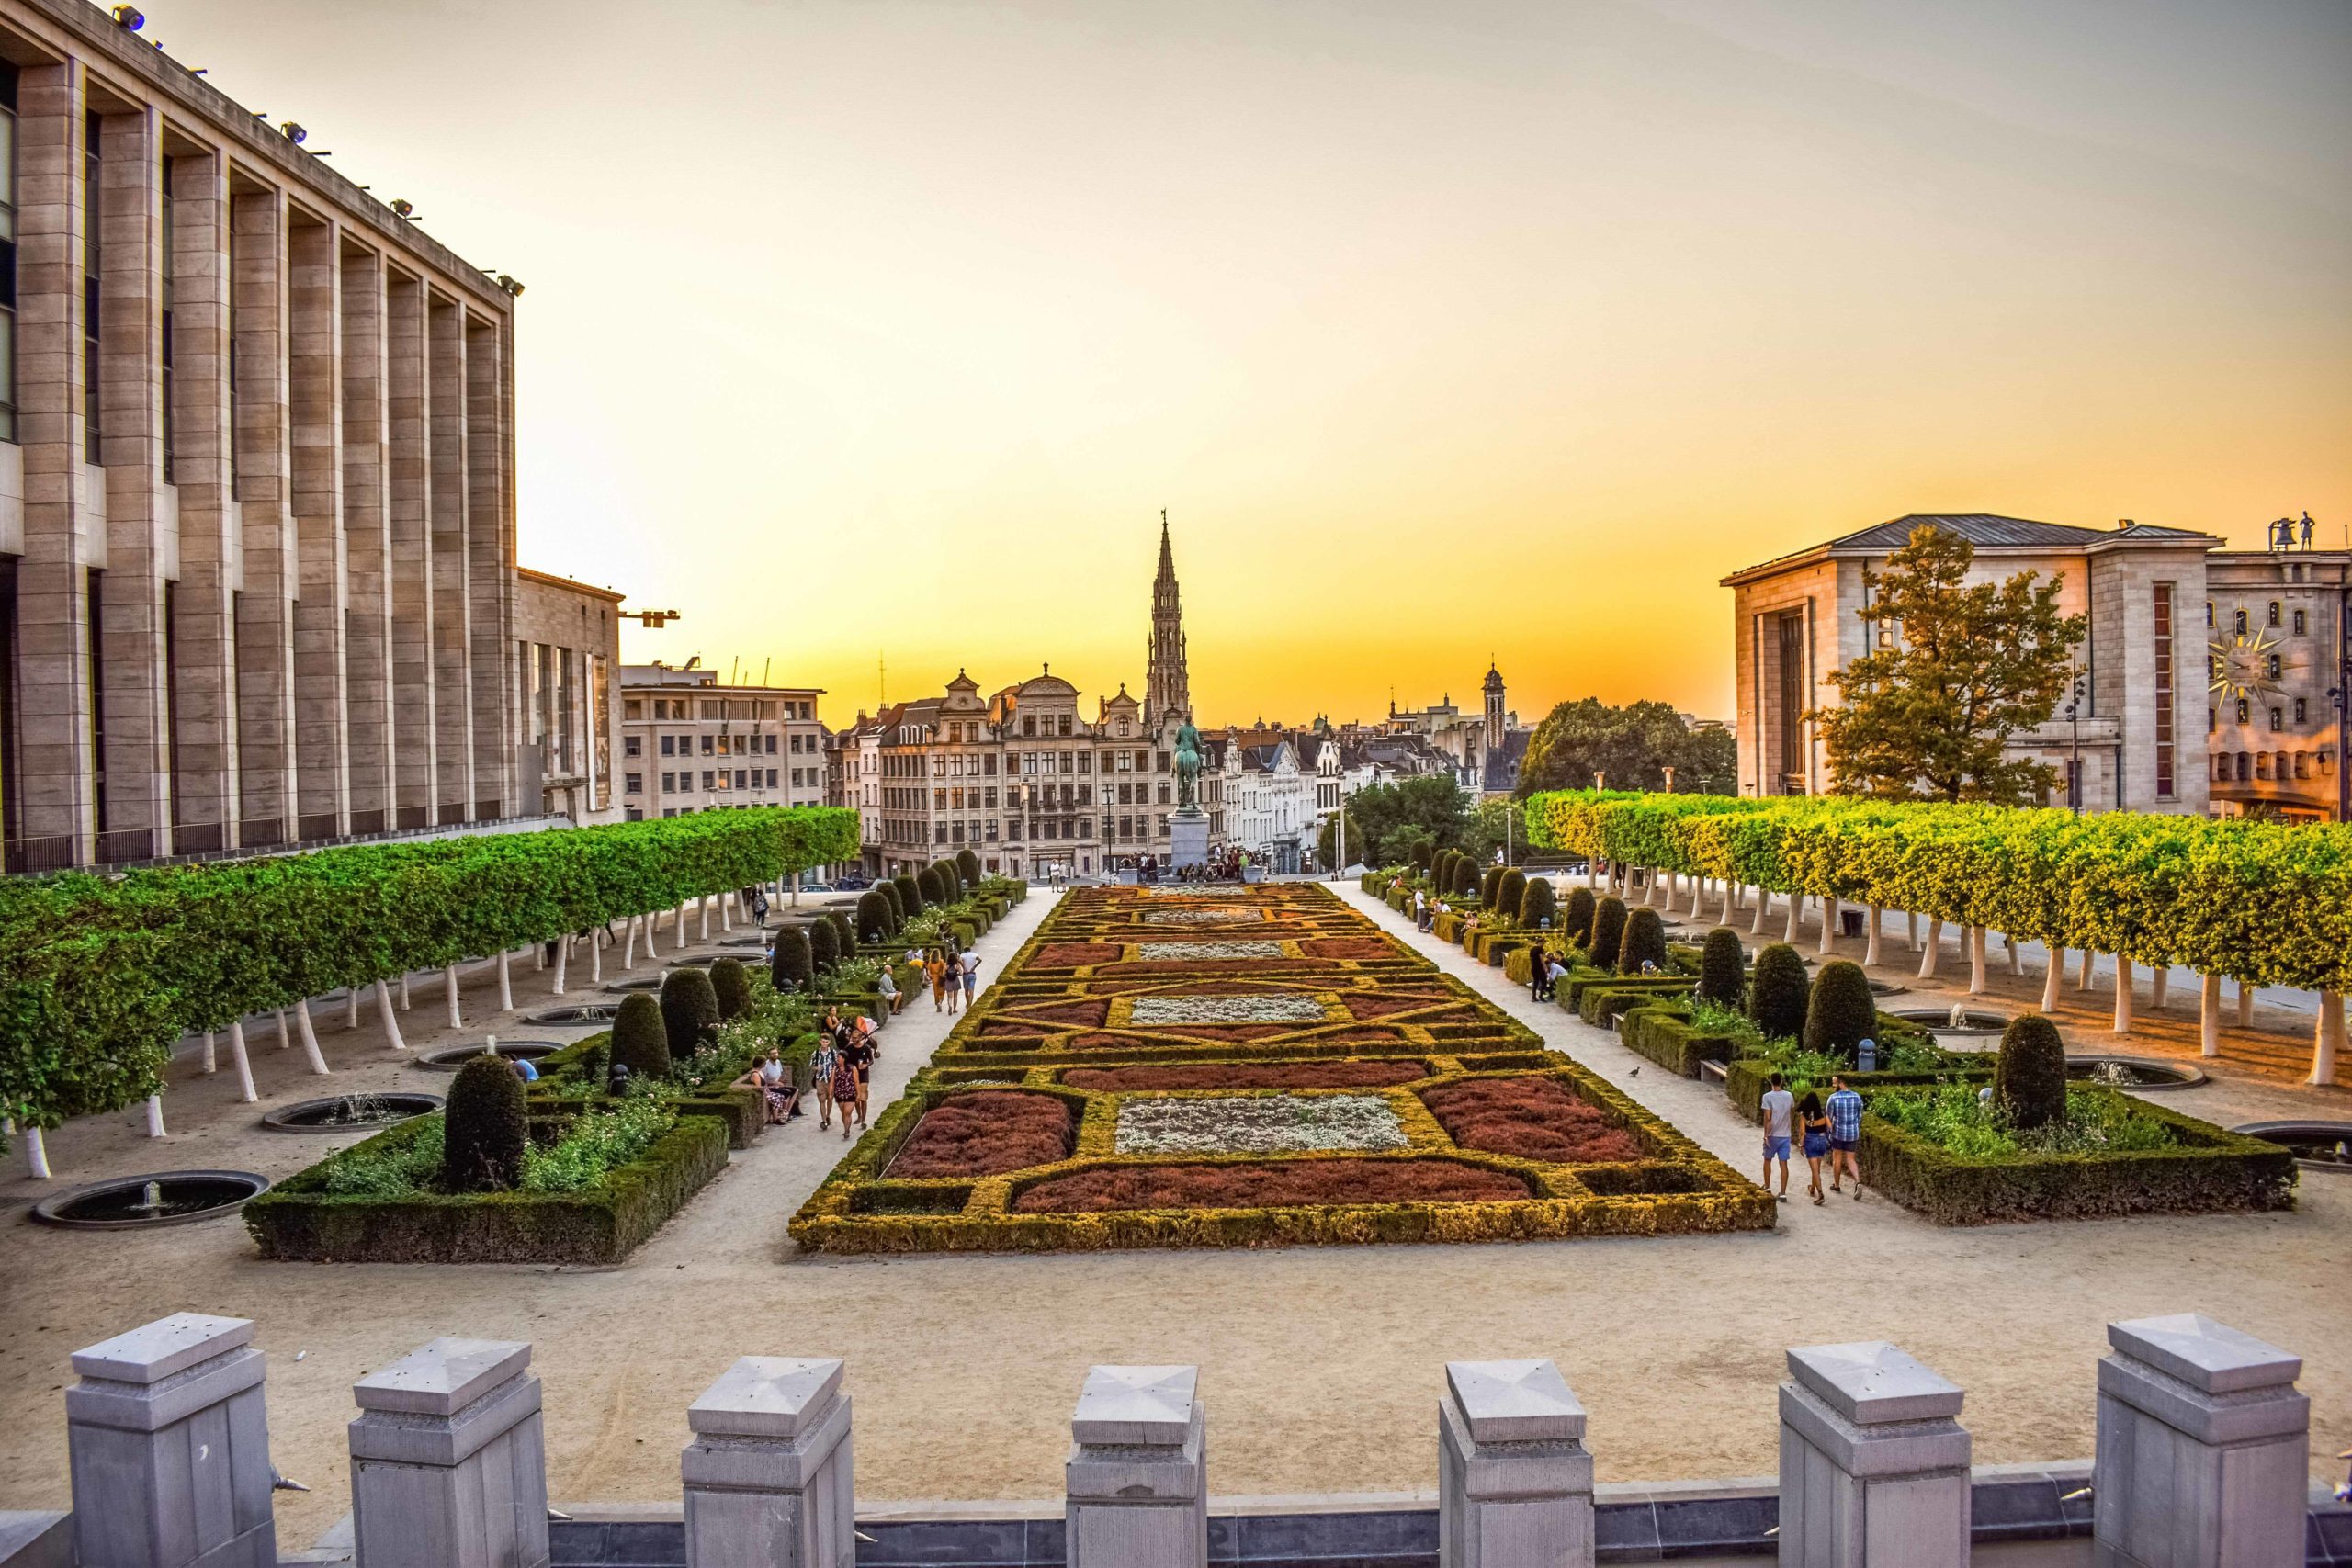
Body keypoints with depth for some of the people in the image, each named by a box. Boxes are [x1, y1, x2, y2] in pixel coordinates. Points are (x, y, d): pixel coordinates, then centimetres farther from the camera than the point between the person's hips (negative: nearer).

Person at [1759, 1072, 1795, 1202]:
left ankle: (1767, 1188, 22)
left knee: (1767, 1160, 17)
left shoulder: (1768, 1096, -13)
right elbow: (1792, 1114, 14)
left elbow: (1767, 1118, -16)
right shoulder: (1789, 1096, 2)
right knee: (1784, 1164, 3)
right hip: (1785, 1135, 3)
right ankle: (1783, 1194, 1)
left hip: (1773, 1135, -3)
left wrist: (1765, 1135, -11)